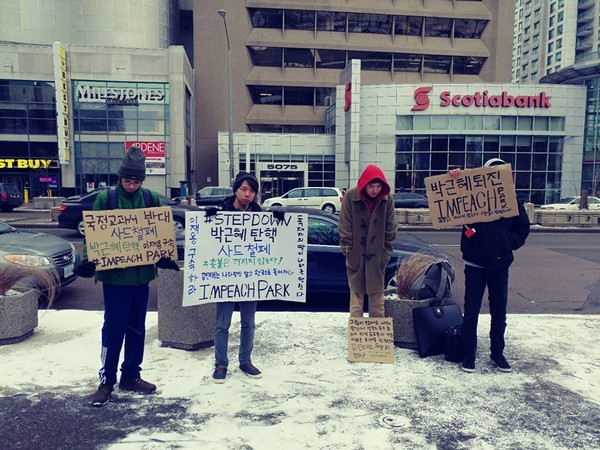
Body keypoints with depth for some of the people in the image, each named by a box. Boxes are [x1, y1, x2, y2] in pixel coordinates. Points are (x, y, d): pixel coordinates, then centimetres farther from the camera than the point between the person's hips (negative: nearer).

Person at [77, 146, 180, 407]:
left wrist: (164, 258, -6)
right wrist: (88, 260, -20)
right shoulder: (105, 198, -6)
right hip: (114, 274, -3)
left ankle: (131, 376, 27)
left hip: (141, 274, 4)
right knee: (114, 328, 2)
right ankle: (107, 380, 18)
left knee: (137, 328, 13)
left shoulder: (151, 199, 2)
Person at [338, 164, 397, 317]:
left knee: (377, 291, 9)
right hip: (356, 252, -1)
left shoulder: (387, 198, -8)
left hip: (377, 253, 1)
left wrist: (387, 250, 1)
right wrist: (347, 248, -8)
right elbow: (345, 225, -8)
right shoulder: (350, 196, -13)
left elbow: (391, 227, 1)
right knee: (356, 290, 7)